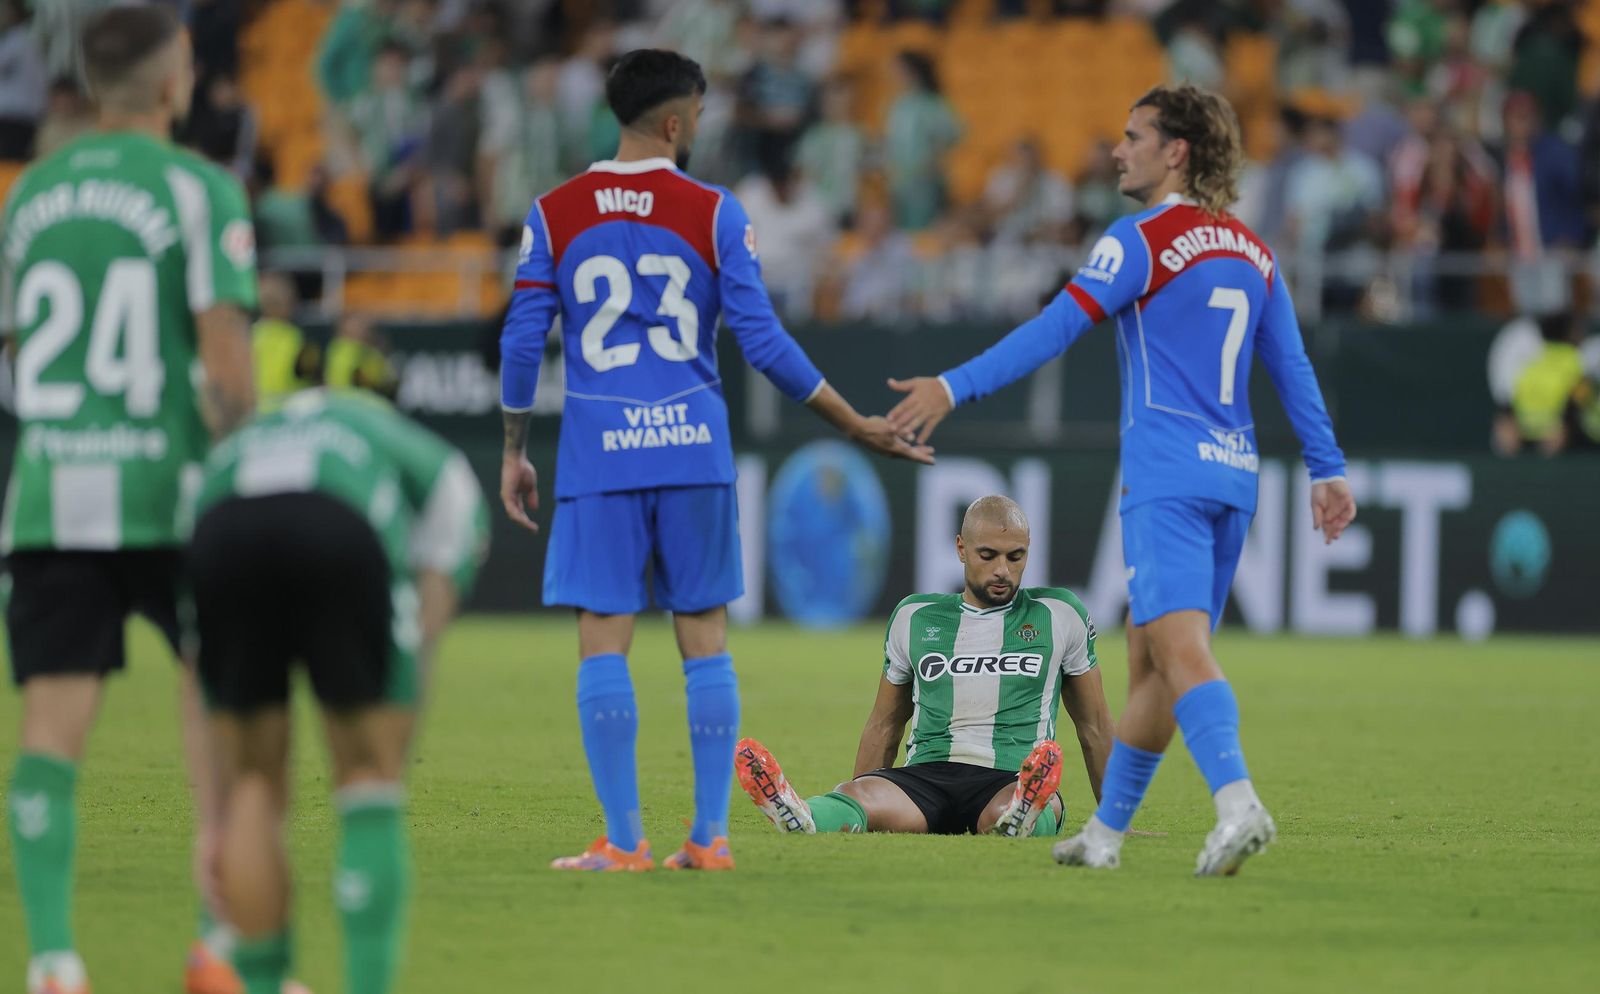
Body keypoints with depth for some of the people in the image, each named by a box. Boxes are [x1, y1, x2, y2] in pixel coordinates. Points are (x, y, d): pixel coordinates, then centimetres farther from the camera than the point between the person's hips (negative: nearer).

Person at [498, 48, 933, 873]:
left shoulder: (553, 215, 3)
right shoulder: (715, 214, -1)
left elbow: (522, 341, 2)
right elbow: (764, 341, -2)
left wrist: (514, 452, 14)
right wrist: (857, 427, 7)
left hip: (598, 456, 0)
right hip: (694, 449, 0)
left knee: (602, 642, 0)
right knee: (705, 641, 7)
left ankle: (623, 840, -5)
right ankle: (710, 836, 5)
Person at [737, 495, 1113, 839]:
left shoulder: (1058, 614, 13)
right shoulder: (916, 618, 17)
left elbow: (1094, 726, 21)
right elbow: (885, 725, 27)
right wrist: (854, 805, 24)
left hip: (1009, 782, -1)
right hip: (926, 777, 1)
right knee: (859, 796, -36)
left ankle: (1022, 815, -75)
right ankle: (800, 818, -66)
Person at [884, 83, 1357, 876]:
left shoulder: (1142, 240, -6)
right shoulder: (1252, 253, 16)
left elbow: (1057, 327, -13)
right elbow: (1293, 370, 18)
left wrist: (956, 388, -14)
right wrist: (1327, 469, 22)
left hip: (1167, 476, -7)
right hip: (1233, 475, 7)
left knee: (1181, 647, -18)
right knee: (1149, 661, 13)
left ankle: (1237, 803, -35)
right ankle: (1105, 832, 20)